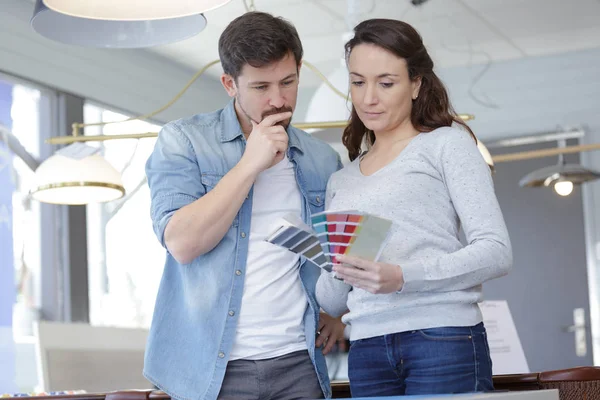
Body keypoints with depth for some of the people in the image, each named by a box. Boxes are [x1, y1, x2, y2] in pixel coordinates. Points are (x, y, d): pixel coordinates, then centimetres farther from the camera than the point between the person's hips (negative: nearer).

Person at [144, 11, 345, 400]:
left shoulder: (323, 160, 9)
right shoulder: (182, 142, -1)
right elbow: (182, 243, -14)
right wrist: (251, 164, -15)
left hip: (298, 363, 3)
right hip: (212, 368, -3)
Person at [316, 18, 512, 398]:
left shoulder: (447, 143, 5)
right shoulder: (342, 180, 20)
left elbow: (497, 251, -6)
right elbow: (331, 302, 17)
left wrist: (403, 277, -18)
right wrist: (341, 270, -6)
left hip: (443, 340, -4)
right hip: (367, 353, 5)